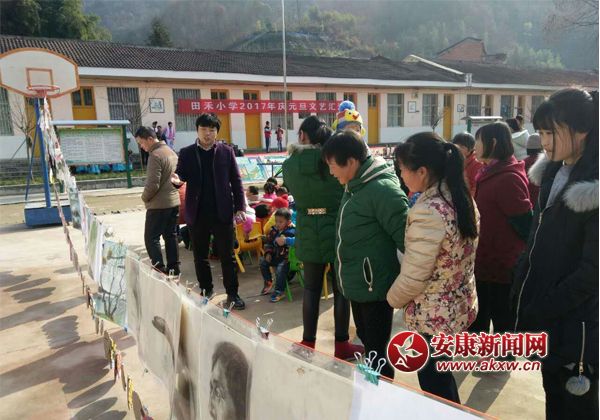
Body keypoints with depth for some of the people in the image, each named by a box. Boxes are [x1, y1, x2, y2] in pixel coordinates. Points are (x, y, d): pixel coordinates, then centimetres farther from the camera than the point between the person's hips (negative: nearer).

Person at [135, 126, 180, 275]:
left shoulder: (155, 155, -17)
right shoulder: (171, 152, 11)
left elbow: (153, 184, -21)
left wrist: (144, 197, -5)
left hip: (159, 204, -9)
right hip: (174, 201, 9)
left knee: (151, 238, -2)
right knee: (171, 236, 14)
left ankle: (159, 268, -5)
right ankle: (173, 267, 19)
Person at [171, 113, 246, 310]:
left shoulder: (226, 151, 1)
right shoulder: (186, 153, 4)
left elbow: (236, 181, 1)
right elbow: (181, 174, 2)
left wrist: (240, 207, -4)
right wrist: (177, 179, -23)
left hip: (222, 213, -1)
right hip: (197, 214, 2)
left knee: (227, 255, 5)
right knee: (200, 256, 13)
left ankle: (232, 293, 16)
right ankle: (206, 290, 29)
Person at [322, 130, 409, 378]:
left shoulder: (381, 189, -24)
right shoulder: (354, 187, 6)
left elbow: (404, 235, -23)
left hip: (374, 286, -9)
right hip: (357, 284, 9)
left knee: (376, 352, 7)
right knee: (367, 344, 25)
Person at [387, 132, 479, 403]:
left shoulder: (428, 212, -29)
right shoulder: (462, 198, -1)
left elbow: (413, 278, -23)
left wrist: (392, 298, -4)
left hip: (433, 317, -8)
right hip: (460, 307, 8)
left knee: (433, 387, 13)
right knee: (443, 379, 27)